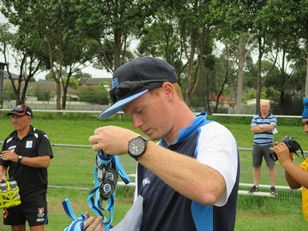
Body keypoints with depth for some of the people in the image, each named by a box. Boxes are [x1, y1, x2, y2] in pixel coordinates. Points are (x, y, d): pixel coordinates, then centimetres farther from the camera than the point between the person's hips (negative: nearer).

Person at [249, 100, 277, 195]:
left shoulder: (272, 117, 3)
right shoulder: (255, 117, 9)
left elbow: (272, 127, -14)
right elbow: (253, 129, -4)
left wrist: (259, 126, -6)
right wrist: (266, 128, -8)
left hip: (268, 145, -3)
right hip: (257, 145, 3)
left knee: (271, 166, -3)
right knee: (256, 166, 7)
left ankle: (272, 187, 3)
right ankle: (256, 186, 16)